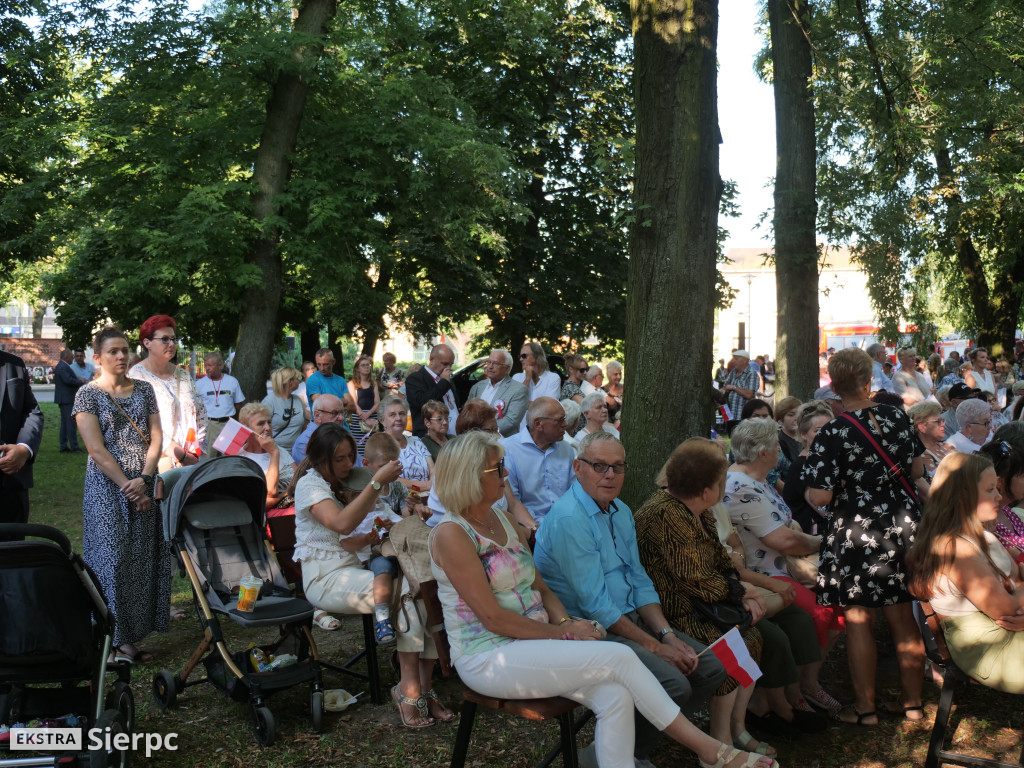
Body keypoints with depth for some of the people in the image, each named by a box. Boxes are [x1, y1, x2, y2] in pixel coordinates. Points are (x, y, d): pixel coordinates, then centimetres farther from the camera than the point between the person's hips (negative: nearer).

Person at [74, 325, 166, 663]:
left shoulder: (144, 389, 10)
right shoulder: (88, 394, -2)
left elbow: (156, 437, 5)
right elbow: (97, 449, -10)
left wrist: (144, 479, -10)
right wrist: (127, 486, -15)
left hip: (145, 485, 4)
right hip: (107, 487, -4)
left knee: (142, 559, 4)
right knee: (111, 559, -4)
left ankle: (129, 637, 12)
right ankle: (111, 641, 4)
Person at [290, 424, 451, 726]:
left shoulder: (345, 482, 18)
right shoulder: (309, 484, -6)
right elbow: (342, 523, -24)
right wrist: (377, 482, -25)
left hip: (358, 568, 7)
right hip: (326, 578, -7)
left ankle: (425, 687, -20)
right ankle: (410, 689, -25)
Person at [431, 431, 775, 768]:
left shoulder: (503, 520, 13)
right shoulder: (451, 534, -13)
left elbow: (541, 588, 14)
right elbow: (493, 617, -16)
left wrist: (564, 621, -6)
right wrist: (564, 633, -12)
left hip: (533, 643, 7)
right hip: (486, 659, -7)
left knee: (616, 696, -20)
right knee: (620, 658, -19)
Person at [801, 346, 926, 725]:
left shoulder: (831, 434, -16)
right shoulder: (898, 417, 0)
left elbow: (820, 496, -20)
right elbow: (917, 469, 11)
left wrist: (808, 490, 2)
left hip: (856, 535, -5)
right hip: (903, 527, 5)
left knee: (859, 620, 6)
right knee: (903, 616, 15)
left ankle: (864, 708, 15)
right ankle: (912, 702, 27)